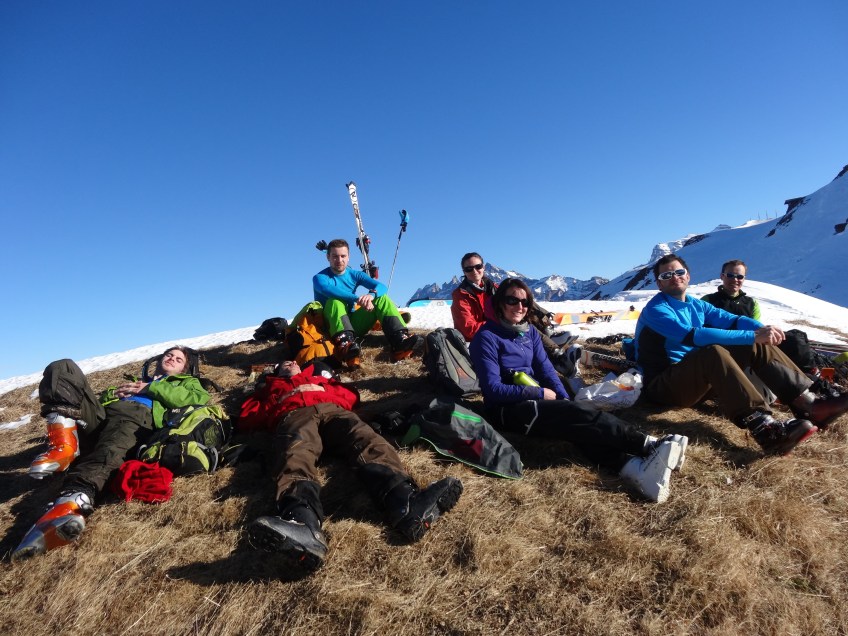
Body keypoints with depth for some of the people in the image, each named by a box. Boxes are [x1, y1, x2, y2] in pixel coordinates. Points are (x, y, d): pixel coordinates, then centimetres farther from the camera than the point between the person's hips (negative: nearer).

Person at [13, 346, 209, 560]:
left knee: (107, 452, -38)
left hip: (137, 419, -5)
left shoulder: (186, 382, 29)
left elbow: (201, 399, 3)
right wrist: (114, 393, 11)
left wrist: (151, 388, 4)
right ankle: (63, 445, -30)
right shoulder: (134, 381, 44)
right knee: (61, 368, -11)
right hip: (102, 414, 5)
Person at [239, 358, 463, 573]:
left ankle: (406, 503, -60)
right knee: (296, 455, -38)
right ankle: (302, 523, -69)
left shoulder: (319, 377, 43)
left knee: (368, 441, -32)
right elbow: (247, 417, 24)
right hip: (294, 415, -1)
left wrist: (323, 390, 12)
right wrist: (280, 400, 10)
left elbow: (351, 394, 29)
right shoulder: (273, 387, 41)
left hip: (333, 410, 2)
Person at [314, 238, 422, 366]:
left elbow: (381, 287, -10)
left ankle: (400, 341, -32)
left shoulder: (354, 274, 7)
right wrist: (357, 299, -42)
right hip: (332, 326, -4)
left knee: (381, 298, -12)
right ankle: (345, 344, -56)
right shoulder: (320, 278, -4)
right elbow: (329, 290, -30)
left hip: (353, 324, 4)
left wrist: (371, 295, -33)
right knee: (335, 301, -31)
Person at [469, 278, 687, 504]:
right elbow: (493, 389, -16)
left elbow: (546, 369, 7)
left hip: (535, 400, 6)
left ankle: (633, 467, -47)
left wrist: (564, 399, -11)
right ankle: (650, 445, -30)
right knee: (578, 416, -27)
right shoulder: (486, 337, -11)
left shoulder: (530, 331, 10)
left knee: (579, 423, -26)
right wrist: (541, 393, -15)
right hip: (507, 409, -6)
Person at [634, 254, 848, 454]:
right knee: (713, 352, -35)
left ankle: (807, 403, -12)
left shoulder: (696, 305, 14)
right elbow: (693, 336, -27)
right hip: (664, 385, -8)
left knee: (757, 344, -1)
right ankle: (764, 428, -46)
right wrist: (752, 335, -27)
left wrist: (761, 328, -20)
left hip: (698, 379, 8)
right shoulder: (655, 309, -13)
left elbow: (732, 320, 3)